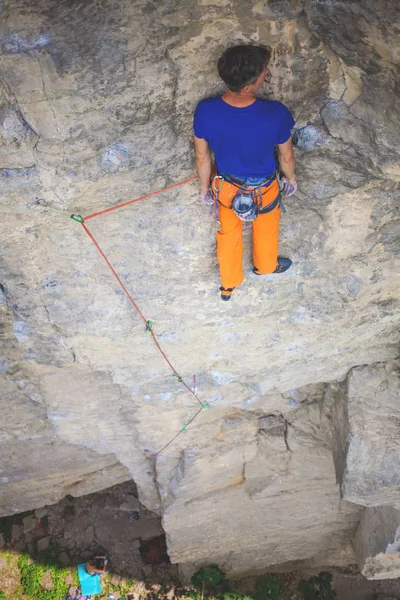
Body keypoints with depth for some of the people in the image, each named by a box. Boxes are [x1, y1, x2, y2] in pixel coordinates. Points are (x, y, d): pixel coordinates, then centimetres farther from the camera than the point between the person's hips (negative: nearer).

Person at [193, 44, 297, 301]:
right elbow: (286, 157, -15)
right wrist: (290, 177, 7)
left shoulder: (205, 111, -29)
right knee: (266, 230, 32)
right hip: (263, 191, -2)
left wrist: (205, 185, 8)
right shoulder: (276, 114, -35)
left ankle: (228, 285, 53)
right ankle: (266, 265, 63)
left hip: (225, 188, 2)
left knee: (228, 234, 30)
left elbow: (202, 157, -12)